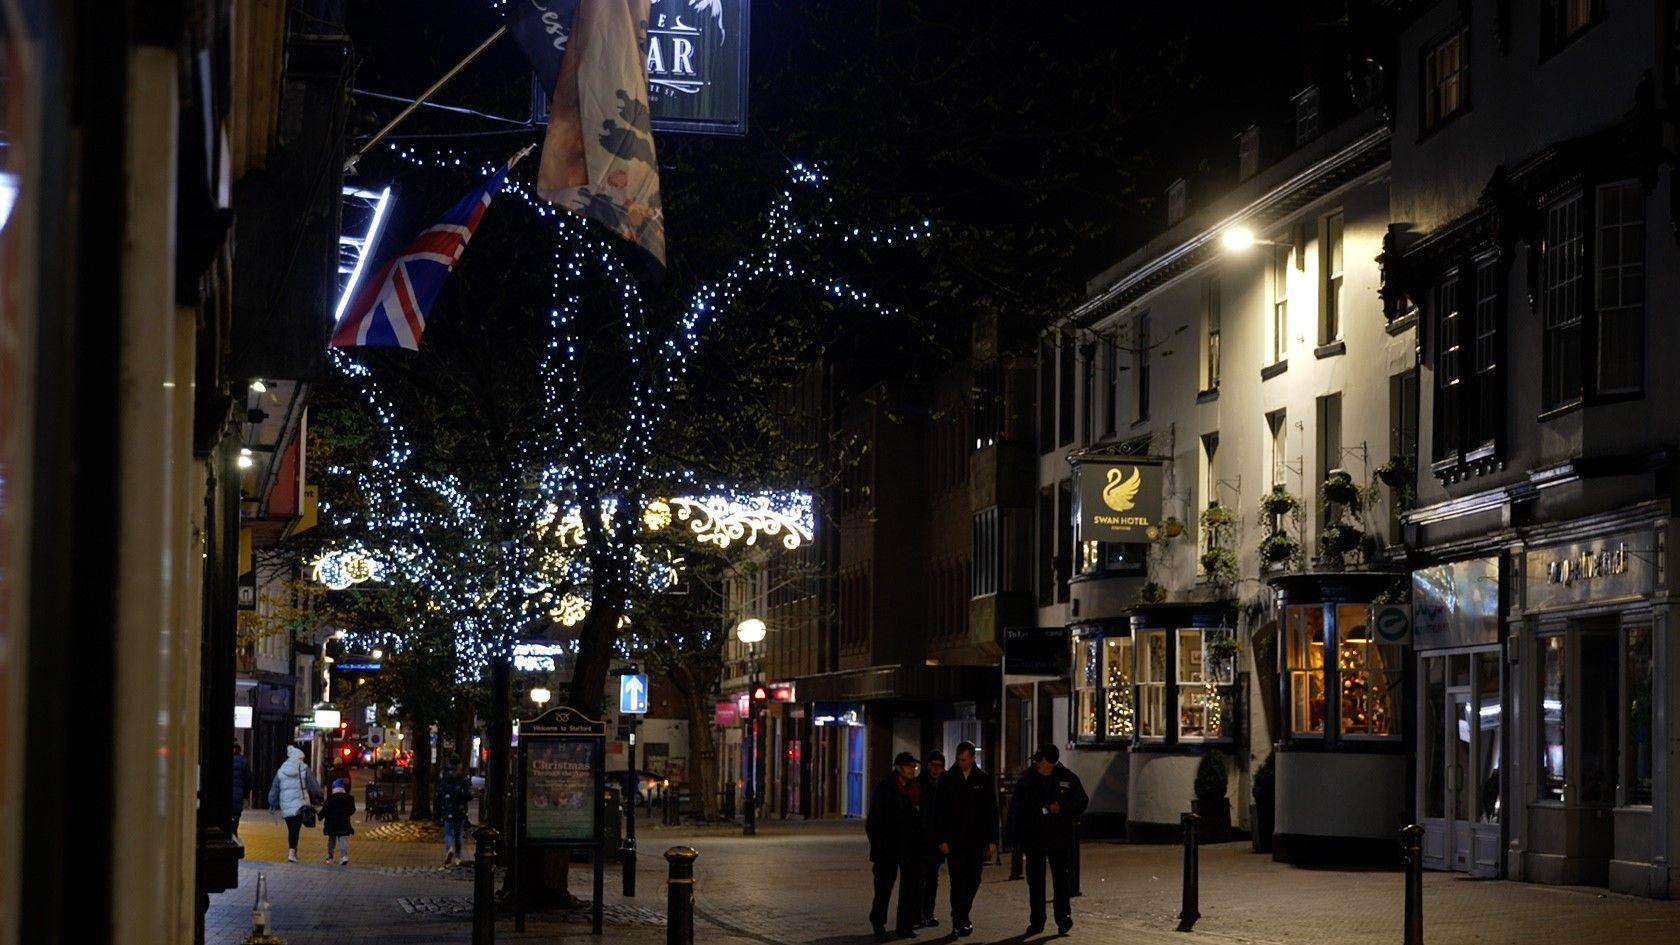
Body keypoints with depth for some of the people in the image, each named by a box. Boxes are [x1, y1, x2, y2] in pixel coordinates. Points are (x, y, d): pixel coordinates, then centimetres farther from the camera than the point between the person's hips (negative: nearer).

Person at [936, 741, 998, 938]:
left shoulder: (983, 779, 5)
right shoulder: (948, 780, 1)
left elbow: (992, 811, 5)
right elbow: (941, 811, 1)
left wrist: (992, 840, -1)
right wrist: (942, 839, -7)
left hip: (977, 840, 2)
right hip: (954, 840, -2)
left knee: (973, 881, 6)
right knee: (958, 881, -7)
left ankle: (961, 918, 23)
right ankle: (959, 922, -5)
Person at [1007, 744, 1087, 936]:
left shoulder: (1068, 778, 2)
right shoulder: (1027, 780, 4)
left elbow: (1082, 802, 5)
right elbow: (1016, 810, 5)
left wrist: (1062, 809, -12)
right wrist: (1016, 837, -3)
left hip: (1060, 838, -2)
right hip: (1034, 839, 2)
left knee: (1061, 877, -9)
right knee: (1035, 881, 5)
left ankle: (1063, 916, -6)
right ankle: (1037, 921, 11)